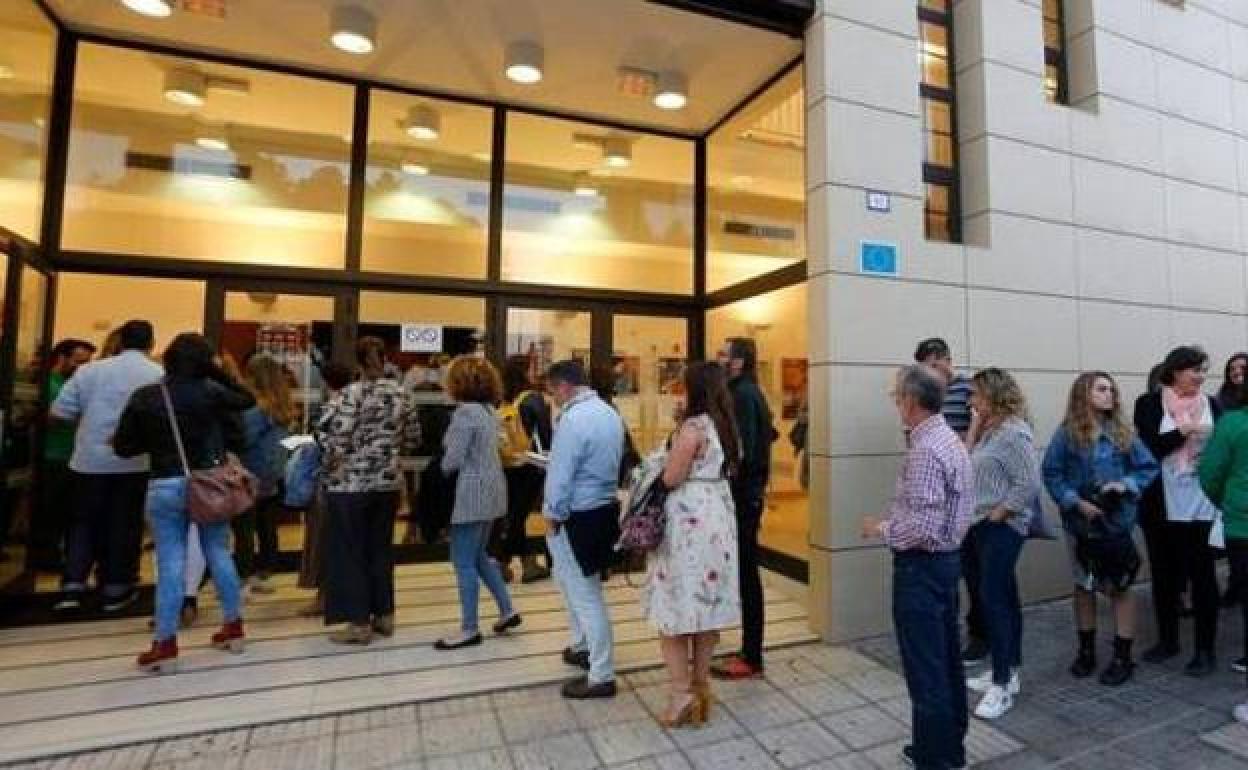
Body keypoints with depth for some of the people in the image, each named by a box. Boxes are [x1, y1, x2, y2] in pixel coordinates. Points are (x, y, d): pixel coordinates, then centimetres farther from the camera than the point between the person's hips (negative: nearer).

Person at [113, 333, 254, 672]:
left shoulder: (144, 397, -3)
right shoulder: (209, 391, -7)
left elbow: (122, 446, 1)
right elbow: (248, 400, 10)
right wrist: (217, 372, 7)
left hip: (165, 487, 0)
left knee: (171, 564, 4)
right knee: (219, 555, 12)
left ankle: (166, 645, 11)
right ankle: (233, 627, 22)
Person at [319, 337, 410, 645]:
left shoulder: (353, 392, -12)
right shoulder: (399, 392, 3)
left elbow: (338, 437, -16)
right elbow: (406, 434, 7)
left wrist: (329, 466, 0)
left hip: (351, 483, -5)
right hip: (387, 481, 5)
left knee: (351, 553, 5)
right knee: (381, 549, 15)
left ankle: (359, 623, 11)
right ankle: (384, 615, 24)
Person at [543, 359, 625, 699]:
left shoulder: (573, 419, -22)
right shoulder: (610, 413, 6)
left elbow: (561, 476, -20)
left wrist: (551, 516, -6)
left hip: (578, 517, -9)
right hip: (606, 508, 9)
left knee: (586, 596, 5)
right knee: (567, 577, 27)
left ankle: (602, 677, 19)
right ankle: (583, 646, 42)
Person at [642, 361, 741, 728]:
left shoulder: (693, 427, -17)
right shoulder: (727, 426, 8)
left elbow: (671, 478, -16)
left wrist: (669, 455, 2)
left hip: (689, 521, -8)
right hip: (717, 518, 9)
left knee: (676, 606, 3)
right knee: (707, 603, 14)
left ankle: (682, 693, 7)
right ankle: (701, 687, 26)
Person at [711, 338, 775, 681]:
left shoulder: (742, 394, -15)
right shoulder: (749, 392, 14)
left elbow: (743, 451, -23)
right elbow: (766, 437, 18)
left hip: (742, 495, -10)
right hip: (750, 492, 10)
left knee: (745, 573, -1)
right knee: (746, 571, 15)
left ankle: (751, 658, 11)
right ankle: (750, 651, 27)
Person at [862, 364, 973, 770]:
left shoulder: (924, 450, -23)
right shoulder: (951, 440, 8)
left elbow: (923, 529, -26)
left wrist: (881, 530, -11)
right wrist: (894, 520, 11)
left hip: (921, 567, -10)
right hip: (947, 557, 10)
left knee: (925, 670, 4)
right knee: (947, 661, 21)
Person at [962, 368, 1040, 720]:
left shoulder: (1014, 432, -16)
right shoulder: (989, 429, 12)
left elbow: (1029, 484, -20)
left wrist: (998, 514, -16)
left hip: (1003, 527, -9)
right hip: (984, 526, 9)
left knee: (994, 600, -6)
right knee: (1003, 599, 16)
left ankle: (1002, 686, 4)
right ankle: (1006, 671, 28)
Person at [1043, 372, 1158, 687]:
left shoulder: (1124, 432, 0)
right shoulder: (1067, 433, -7)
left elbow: (1149, 468, 2)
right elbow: (1051, 473, -7)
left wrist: (1126, 486, -15)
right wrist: (1076, 502, -15)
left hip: (1118, 520, 1)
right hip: (1080, 521, 0)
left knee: (1120, 587, 5)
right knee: (1084, 586, 13)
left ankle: (1122, 657, 19)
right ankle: (1086, 650, 28)